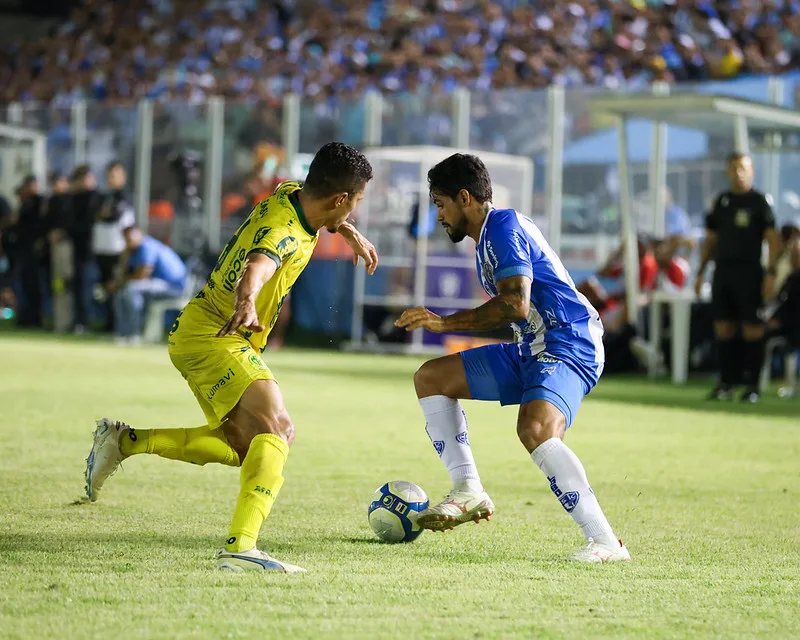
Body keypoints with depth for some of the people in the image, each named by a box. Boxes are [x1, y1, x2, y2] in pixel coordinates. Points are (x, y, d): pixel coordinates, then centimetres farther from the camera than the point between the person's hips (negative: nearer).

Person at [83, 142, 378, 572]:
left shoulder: (292, 197, 2)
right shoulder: (280, 232, -26)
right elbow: (254, 269, -50)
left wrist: (350, 232, 35)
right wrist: (246, 303, -69)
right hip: (212, 338, -11)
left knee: (241, 448, 17)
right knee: (277, 428, -28)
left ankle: (123, 441, 18)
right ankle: (240, 547, -43)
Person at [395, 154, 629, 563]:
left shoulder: (503, 226, -12)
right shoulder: (487, 237, 18)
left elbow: (514, 305, -23)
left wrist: (445, 323, -17)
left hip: (569, 348, -11)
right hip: (529, 350, 11)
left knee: (535, 429, -36)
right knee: (431, 377, 13)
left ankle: (605, 542, -33)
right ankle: (468, 491, 8)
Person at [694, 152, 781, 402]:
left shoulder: (760, 201, 0)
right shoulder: (722, 201, 13)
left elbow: (773, 239, -5)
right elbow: (711, 239, 18)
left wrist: (771, 273, -13)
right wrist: (701, 271, 12)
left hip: (749, 272, -5)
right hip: (722, 271, 5)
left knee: (752, 329, -4)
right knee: (723, 328, 4)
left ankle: (752, 384, 0)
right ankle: (726, 381, 11)